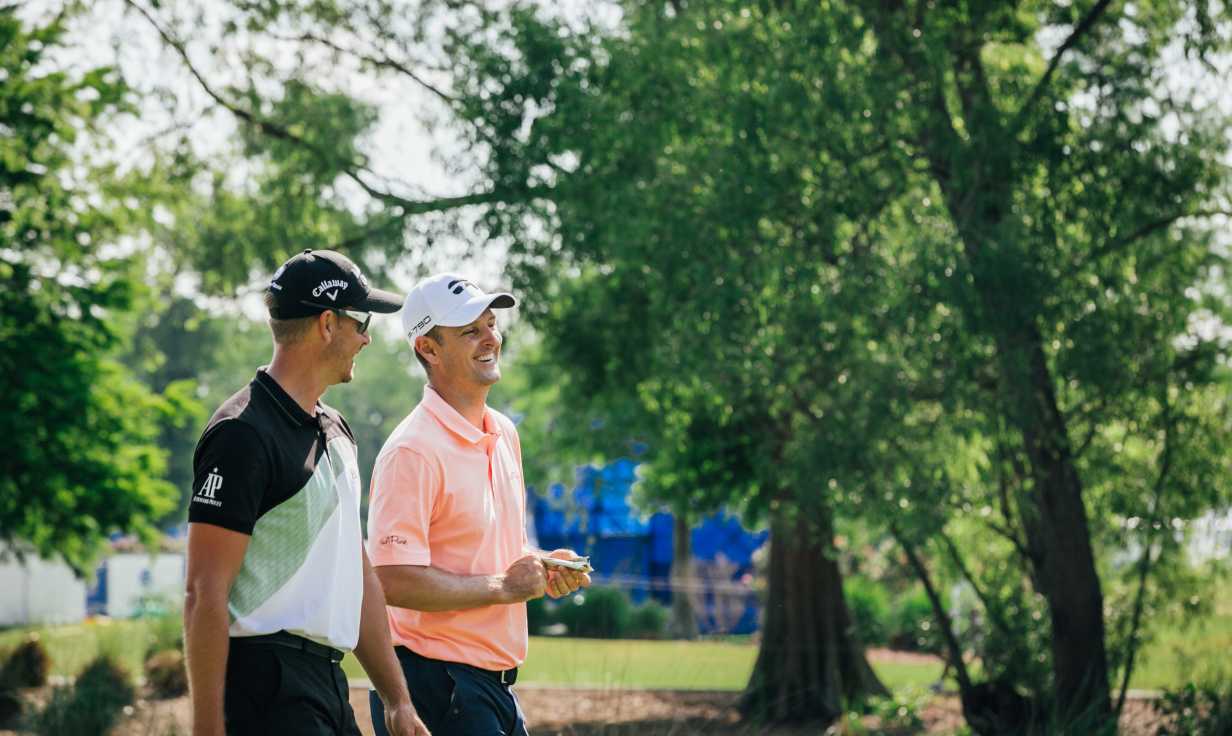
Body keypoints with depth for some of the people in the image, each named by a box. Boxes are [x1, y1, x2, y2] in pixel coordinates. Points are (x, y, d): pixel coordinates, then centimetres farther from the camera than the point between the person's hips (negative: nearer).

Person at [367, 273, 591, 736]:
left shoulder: (505, 433, 12)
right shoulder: (412, 451, -17)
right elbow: (394, 581, -24)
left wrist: (541, 565, 5)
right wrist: (503, 587, -16)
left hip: (495, 681, 9)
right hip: (436, 684, -9)